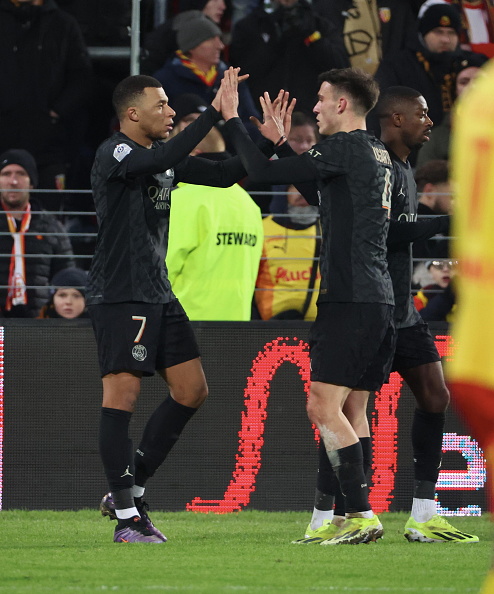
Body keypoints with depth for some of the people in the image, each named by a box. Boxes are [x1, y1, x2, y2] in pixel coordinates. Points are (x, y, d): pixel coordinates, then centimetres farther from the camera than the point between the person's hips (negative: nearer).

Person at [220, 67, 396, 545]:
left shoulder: (345, 148, -11)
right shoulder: (377, 153, 18)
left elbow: (263, 172, -13)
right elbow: (318, 195, 32)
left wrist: (232, 118, -1)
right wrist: (280, 141, 34)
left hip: (350, 301, -10)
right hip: (379, 299, 10)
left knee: (324, 406, -12)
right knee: (351, 412, 12)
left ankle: (362, 514, -19)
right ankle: (358, 517, 11)